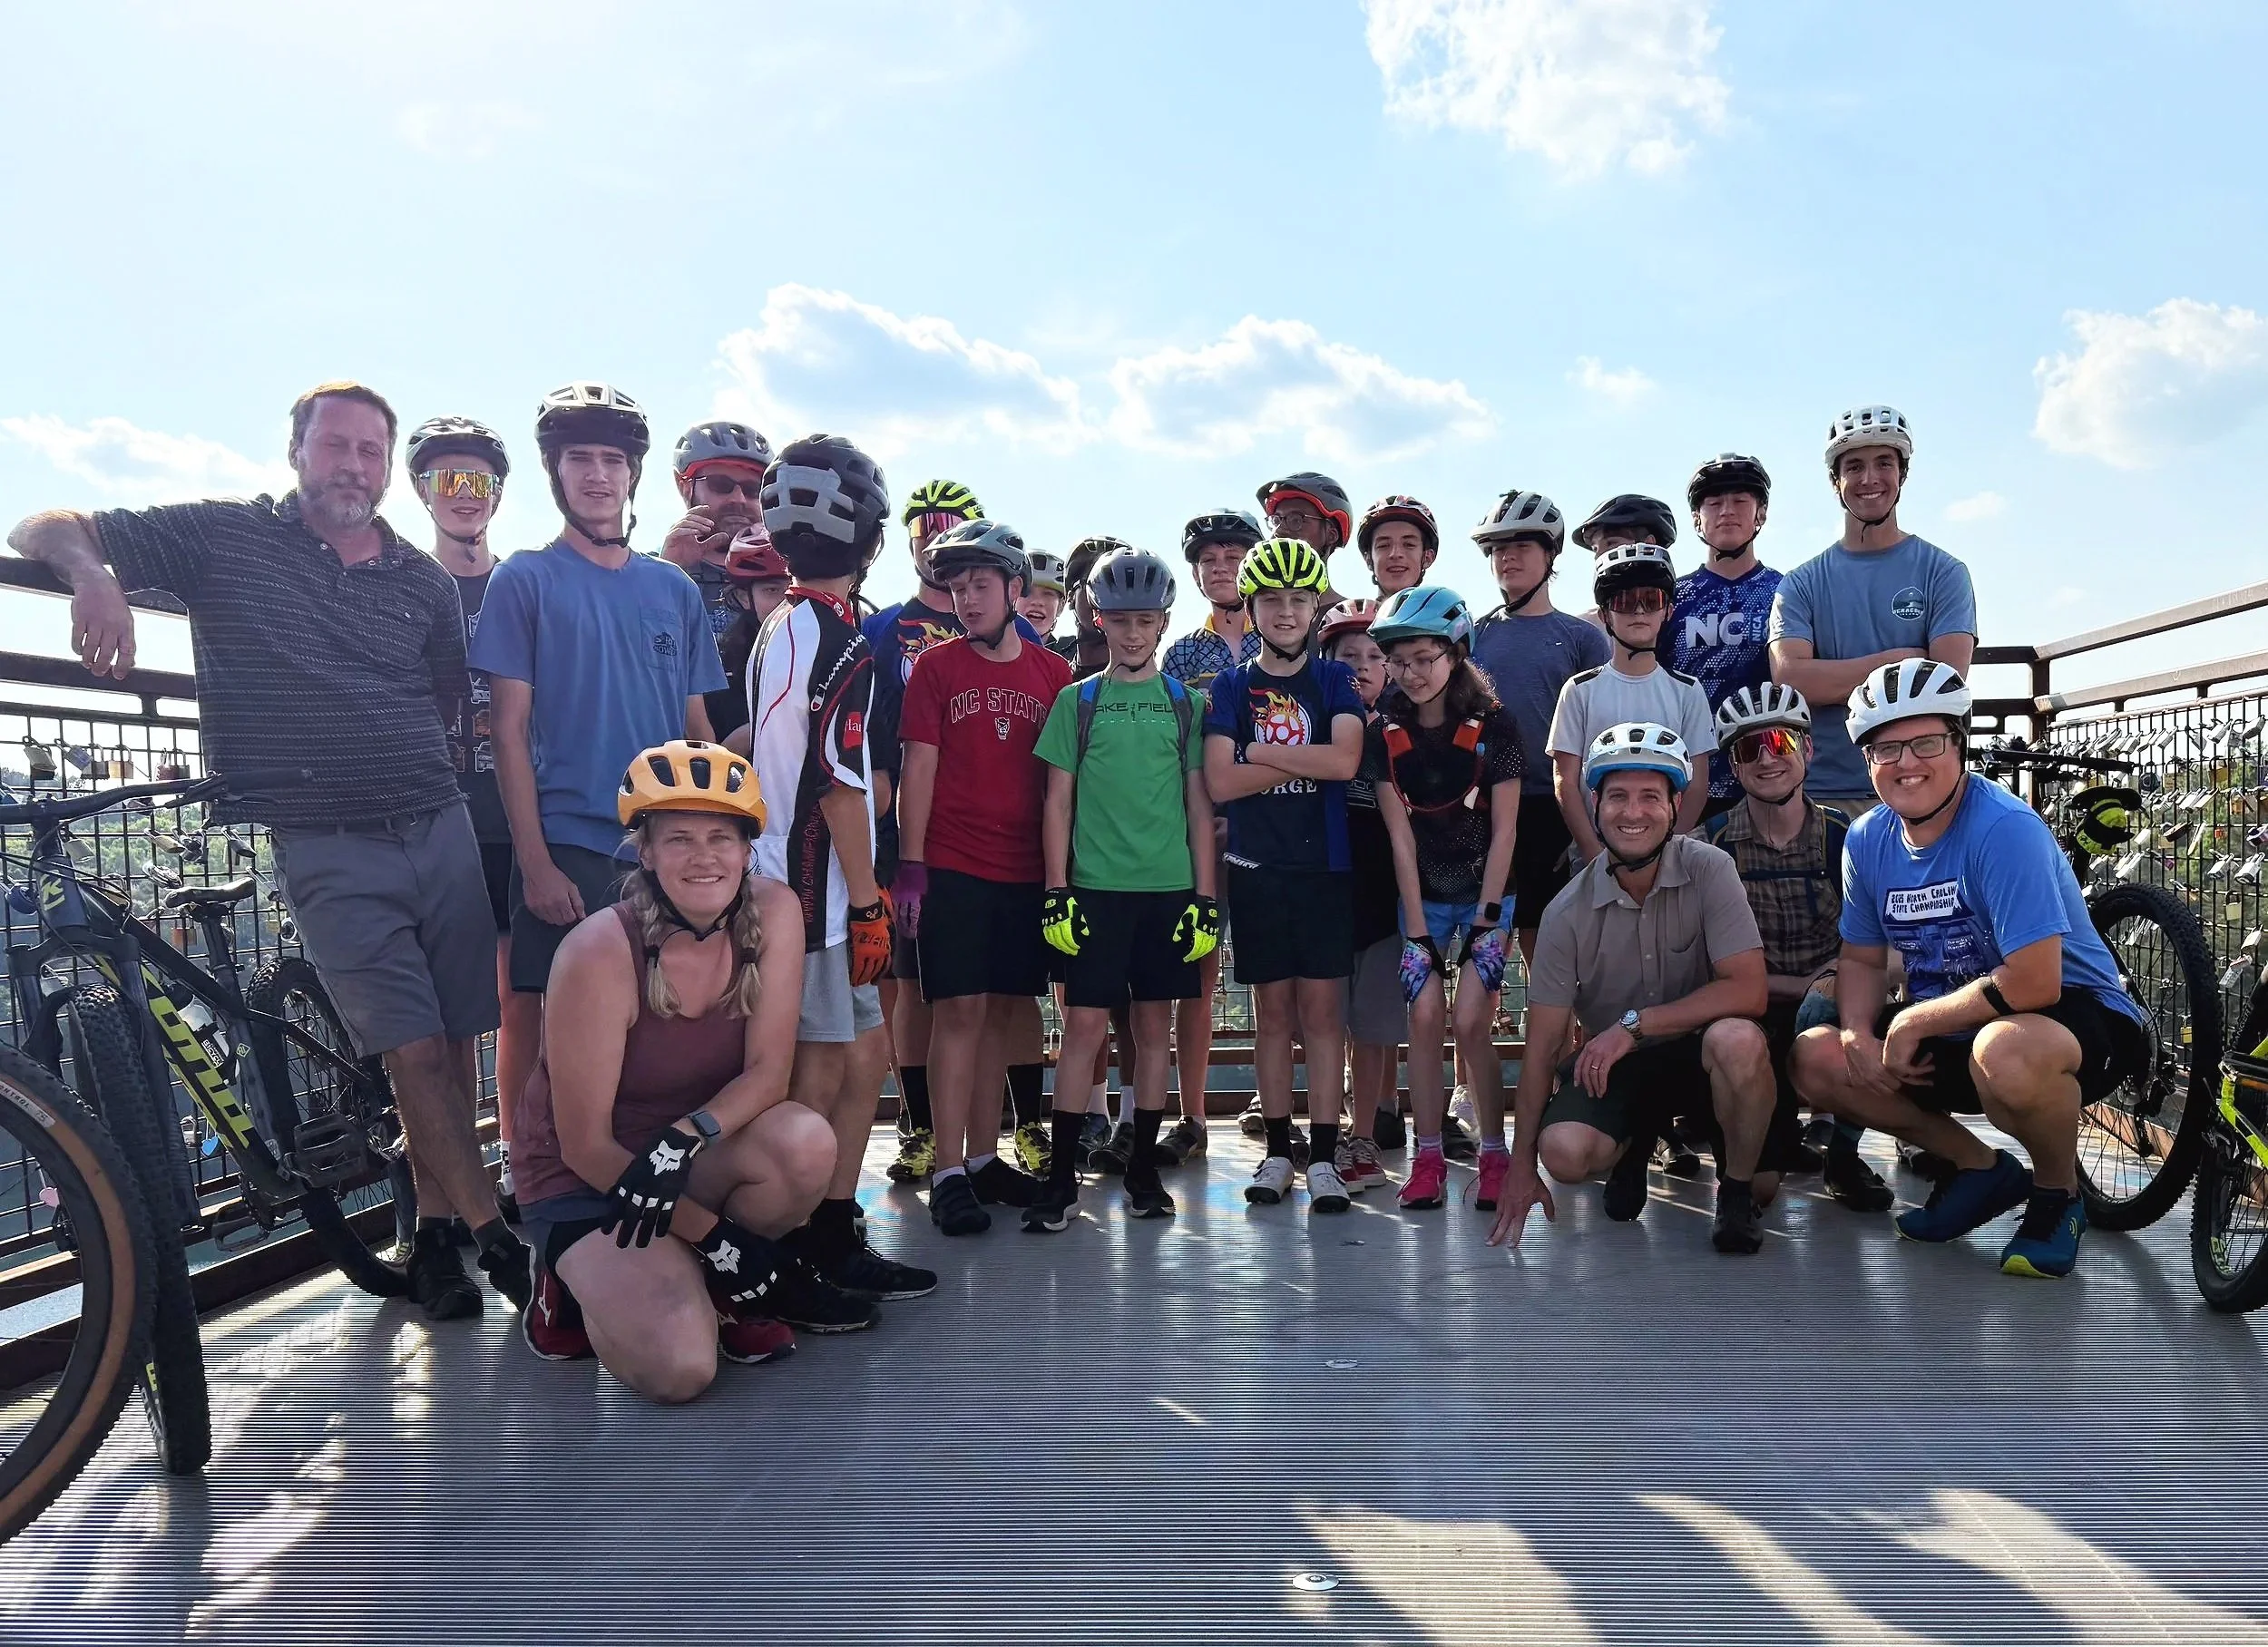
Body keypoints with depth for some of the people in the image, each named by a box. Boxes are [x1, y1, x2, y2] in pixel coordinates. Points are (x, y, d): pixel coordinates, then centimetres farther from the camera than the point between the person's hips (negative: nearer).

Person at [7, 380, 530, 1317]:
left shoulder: (424, 582, 12)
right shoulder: (226, 537, 5)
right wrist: (93, 574, -17)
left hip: (441, 829, 4)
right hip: (329, 851, -3)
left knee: (455, 1041, 3)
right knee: (415, 1049, -10)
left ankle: (435, 1233, 17)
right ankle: (500, 1240, -3)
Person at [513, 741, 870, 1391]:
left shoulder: (773, 911, -12)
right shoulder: (600, 952, -23)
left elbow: (768, 1071, -13)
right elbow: (585, 1144, -18)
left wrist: (684, 1138, -33)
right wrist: (715, 1238, -19)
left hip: (700, 1159, 4)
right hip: (587, 1178, -4)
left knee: (807, 1142, -30)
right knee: (677, 1368, -28)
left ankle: (728, 1297, 0)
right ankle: (577, 1281, 6)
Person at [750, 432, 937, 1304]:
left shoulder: (776, 629, 15)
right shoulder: (841, 643, -14)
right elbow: (841, 781, -19)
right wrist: (867, 901, -14)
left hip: (779, 880, 9)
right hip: (819, 893, -9)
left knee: (858, 1064, 14)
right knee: (822, 1079, -2)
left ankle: (833, 1242, 20)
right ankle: (803, 1265, 7)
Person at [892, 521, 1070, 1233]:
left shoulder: (1053, 673, 7)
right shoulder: (936, 667, 1)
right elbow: (918, 768, -3)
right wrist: (910, 867, -10)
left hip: (1027, 872, 3)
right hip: (954, 868, -3)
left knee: (1003, 1011, 8)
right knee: (959, 1010, -5)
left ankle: (983, 1157, 19)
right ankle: (948, 1173, -1)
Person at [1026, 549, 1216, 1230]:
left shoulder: (1185, 702, 8)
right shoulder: (1077, 701, 6)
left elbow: (1199, 803, 8)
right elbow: (1058, 801, 4)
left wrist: (1205, 896, 2)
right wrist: (1057, 892, -4)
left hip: (1169, 887, 2)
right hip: (1094, 888, -1)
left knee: (1155, 1025, 7)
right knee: (1085, 1025, -4)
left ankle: (1143, 1167, 18)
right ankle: (1061, 1175, 4)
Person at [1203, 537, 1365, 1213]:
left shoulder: (1336, 680, 5)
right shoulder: (1231, 687, 6)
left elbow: (1344, 759, -12)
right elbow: (1220, 782, -6)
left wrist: (1260, 751, -8)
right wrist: (1306, 763, -9)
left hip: (1324, 864, -1)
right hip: (1256, 866, 1)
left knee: (1320, 1006, 0)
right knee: (1272, 1009, 7)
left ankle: (1324, 1156, 4)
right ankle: (1277, 1150, 15)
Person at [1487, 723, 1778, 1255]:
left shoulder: (1709, 870, -13)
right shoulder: (1568, 913, -10)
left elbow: (1748, 991, -20)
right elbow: (1543, 1045, -7)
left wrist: (1634, 1023, -23)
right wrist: (1521, 1165, -7)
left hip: (1699, 1052, -1)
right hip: (1613, 1067, 2)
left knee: (1737, 1039, -36)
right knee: (1564, 1151, -27)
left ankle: (1738, 1188, -6)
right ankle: (1633, 1147, 14)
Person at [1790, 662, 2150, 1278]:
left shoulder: (2006, 828, -24)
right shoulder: (1868, 841, -2)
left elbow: (2033, 982, -30)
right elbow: (1861, 958, 8)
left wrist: (1913, 1023, -20)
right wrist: (1860, 1036, -12)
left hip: (2077, 1016, -7)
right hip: (1949, 1033, 7)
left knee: (2004, 1050, -41)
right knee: (1816, 1058, -8)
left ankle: (2058, 1195, -7)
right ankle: (1981, 1169, 10)